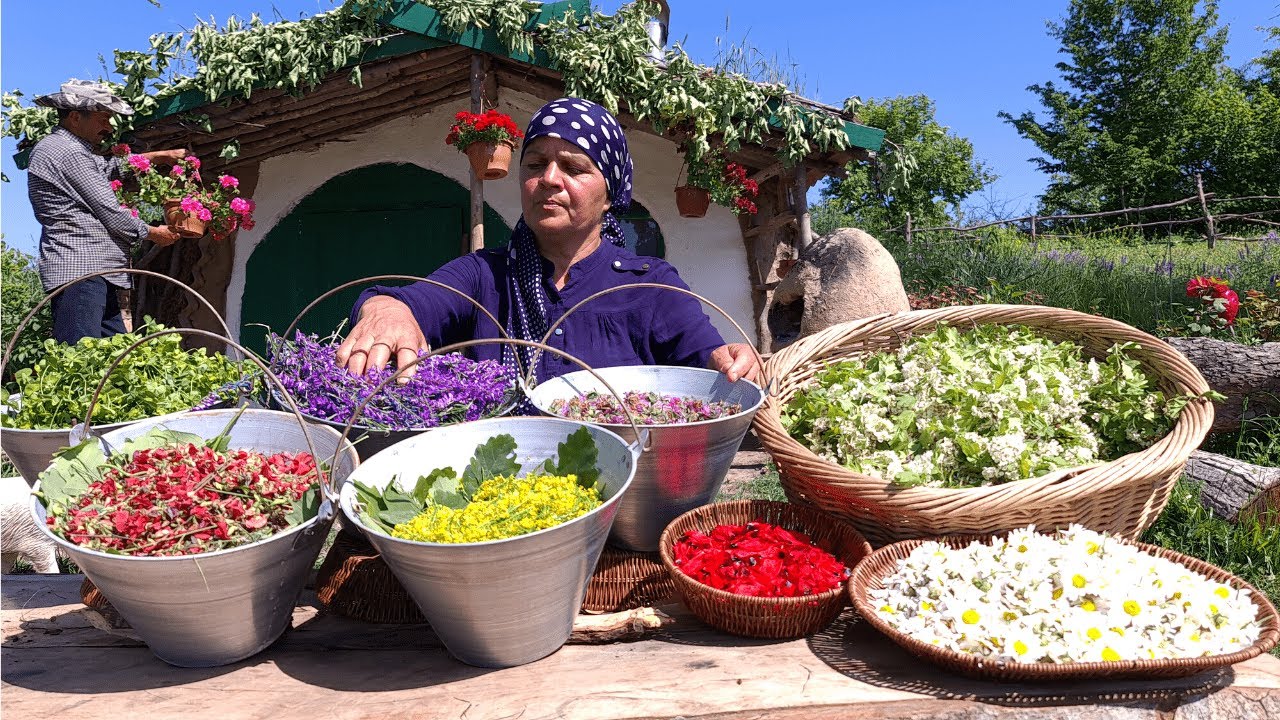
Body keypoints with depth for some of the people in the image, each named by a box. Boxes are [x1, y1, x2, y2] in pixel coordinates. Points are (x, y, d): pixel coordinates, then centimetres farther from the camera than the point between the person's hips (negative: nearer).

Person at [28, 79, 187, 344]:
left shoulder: (50, 147, 23)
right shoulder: (70, 152, -10)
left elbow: (110, 165, 37)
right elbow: (110, 212, -10)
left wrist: (160, 156, 32)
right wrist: (153, 233, 6)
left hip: (96, 272, 11)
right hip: (79, 270, -11)